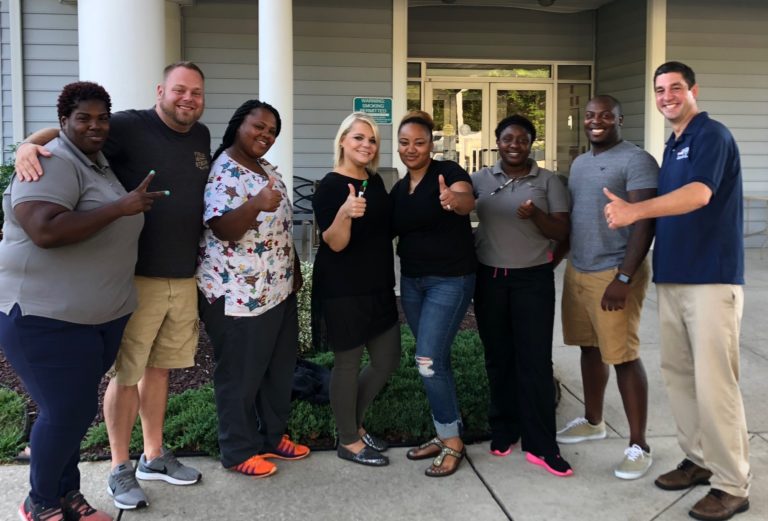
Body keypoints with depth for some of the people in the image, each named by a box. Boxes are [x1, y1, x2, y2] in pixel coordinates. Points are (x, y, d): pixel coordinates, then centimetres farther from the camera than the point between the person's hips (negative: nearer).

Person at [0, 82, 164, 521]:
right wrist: (121, 207, -27)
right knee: (67, 411, -4)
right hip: (47, 314, -8)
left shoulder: (101, 164, 14)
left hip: (104, 313, 9)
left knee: (78, 407, 14)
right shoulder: (53, 163, -15)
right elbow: (46, 231, -31)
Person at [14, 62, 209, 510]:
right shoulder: (131, 127, -9)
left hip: (184, 276, 6)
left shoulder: (202, 137, 10)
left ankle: (154, 456, 30)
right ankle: (120, 468, 18)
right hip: (136, 275, -6)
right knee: (126, 373, 3)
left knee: (160, 367, 16)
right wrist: (29, 146, -35)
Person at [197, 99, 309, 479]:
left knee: (279, 367, 18)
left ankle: (273, 436, 33)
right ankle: (239, 451, 19)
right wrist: (256, 204, -43)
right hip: (238, 294, -9)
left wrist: (294, 270, 18)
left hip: (277, 289, 9)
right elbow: (222, 229, -28)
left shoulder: (268, 171, 12)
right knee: (240, 374, 4)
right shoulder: (225, 171, -16)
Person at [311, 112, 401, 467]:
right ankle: (348, 442, 18)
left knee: (387, 361, 12)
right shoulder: (330, 186, -12)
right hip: (343, 290, -8)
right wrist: (345, 212, -36)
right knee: (348, 363, 2)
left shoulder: (375, 181, 10)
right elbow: (335, 243, -20)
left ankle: (355, 424, 31)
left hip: (378, 287, 8)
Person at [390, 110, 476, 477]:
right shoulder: (398, 189, 10)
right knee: (436, 360, 13)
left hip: (451, 280, -7)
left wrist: (454, 200, -54)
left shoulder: (448, 172, -11)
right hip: (412, 281, 7)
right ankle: (445, 434, 25)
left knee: (428, 361, -11)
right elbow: (388, 231, 19)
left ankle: (452, 442, 4)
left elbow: (467, 202, -32)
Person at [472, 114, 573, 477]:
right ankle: (503, 430, 24)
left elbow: (562, 232, -2)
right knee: (498, 358, 10)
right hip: (490, 278, 2)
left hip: (533, 280, -2)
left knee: (535, 360, -3)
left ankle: (540, 444, 2)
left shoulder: (548, 181, 1)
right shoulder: (481, 179, 5)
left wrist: (535, 214, -21)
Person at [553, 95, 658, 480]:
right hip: (577, 271, 8)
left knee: (623, 356, -4)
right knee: (590, 348, 17)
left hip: (614, 274, -7)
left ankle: (639, 446, 5)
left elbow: (645, 222, -16)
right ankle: (593, 421, 33)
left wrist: (624, 278, -22)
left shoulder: (636, 161, -10)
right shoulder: (579, 163, 15)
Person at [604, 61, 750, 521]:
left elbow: (698, 194, -26)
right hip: (673, 276, 9)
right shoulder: (673, 145, 19)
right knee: (678, 374, 12)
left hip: (712, 277, -9)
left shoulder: (712, 135, -8)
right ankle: (699, 459, 25)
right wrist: (636, 212, 8)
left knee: (714, 383, -8)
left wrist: (635, 211, -36)